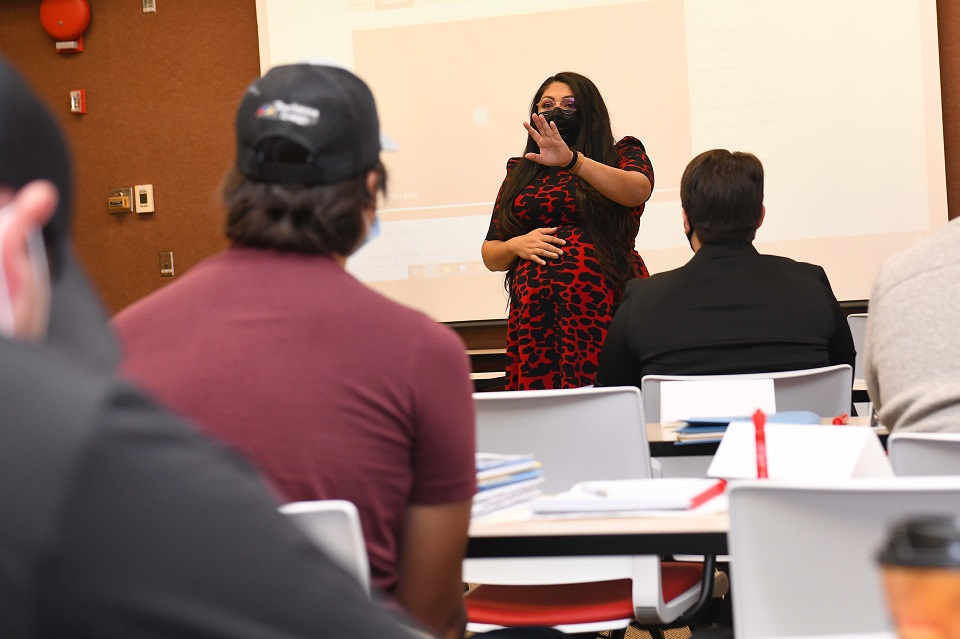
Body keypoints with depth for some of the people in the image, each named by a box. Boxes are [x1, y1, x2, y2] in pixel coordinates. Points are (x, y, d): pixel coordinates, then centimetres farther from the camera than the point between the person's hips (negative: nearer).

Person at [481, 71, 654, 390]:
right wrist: (516, 245, -2)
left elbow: (638, 190, -14)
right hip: (536, 320, 3)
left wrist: (572, 159, -25)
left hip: (607, 312, -3)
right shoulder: (520, 173, 19)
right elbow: (489, 255, 20)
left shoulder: (622, 155, 11)